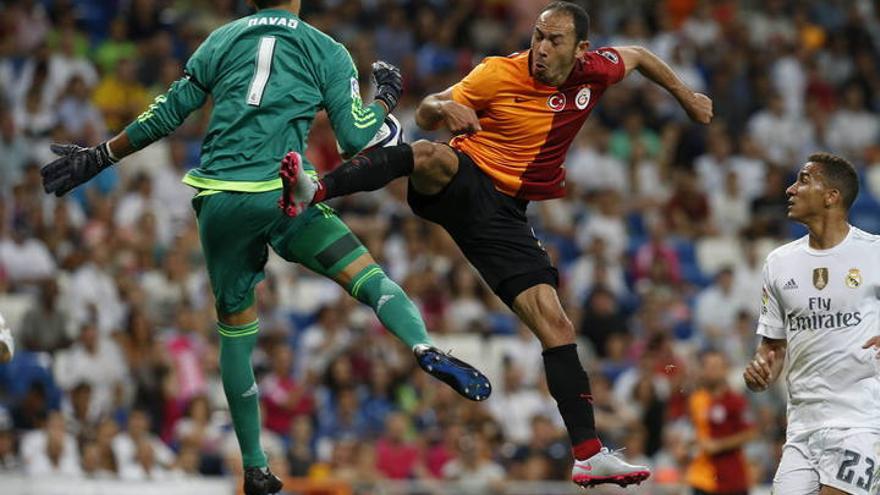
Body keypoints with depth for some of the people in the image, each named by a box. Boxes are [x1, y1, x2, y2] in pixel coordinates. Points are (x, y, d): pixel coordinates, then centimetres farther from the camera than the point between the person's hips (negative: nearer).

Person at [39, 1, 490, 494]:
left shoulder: (222, 41, 14)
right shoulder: (326, 51, 7)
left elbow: (167, 114, 14)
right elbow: (354, 138, 3)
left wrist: (99, 157, 24)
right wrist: (386, 98, 22)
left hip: (217, 202, 3)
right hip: (280, 193, -3)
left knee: (235, 330, 14)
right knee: (366, 273, -1)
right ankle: (423, 346, -34)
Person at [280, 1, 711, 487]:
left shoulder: (593, 73, 4)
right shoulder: (499, 74, -8)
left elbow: (637, 55, 27)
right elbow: (425, 115, -5)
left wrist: (684, 94, 34)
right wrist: (444, 107, -28)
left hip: (503, 213, 4)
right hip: (461, 183, -4)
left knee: (555, 325, -6)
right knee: (432, 156, -40)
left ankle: (589, 456, -4)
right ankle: (313, 191, -57)